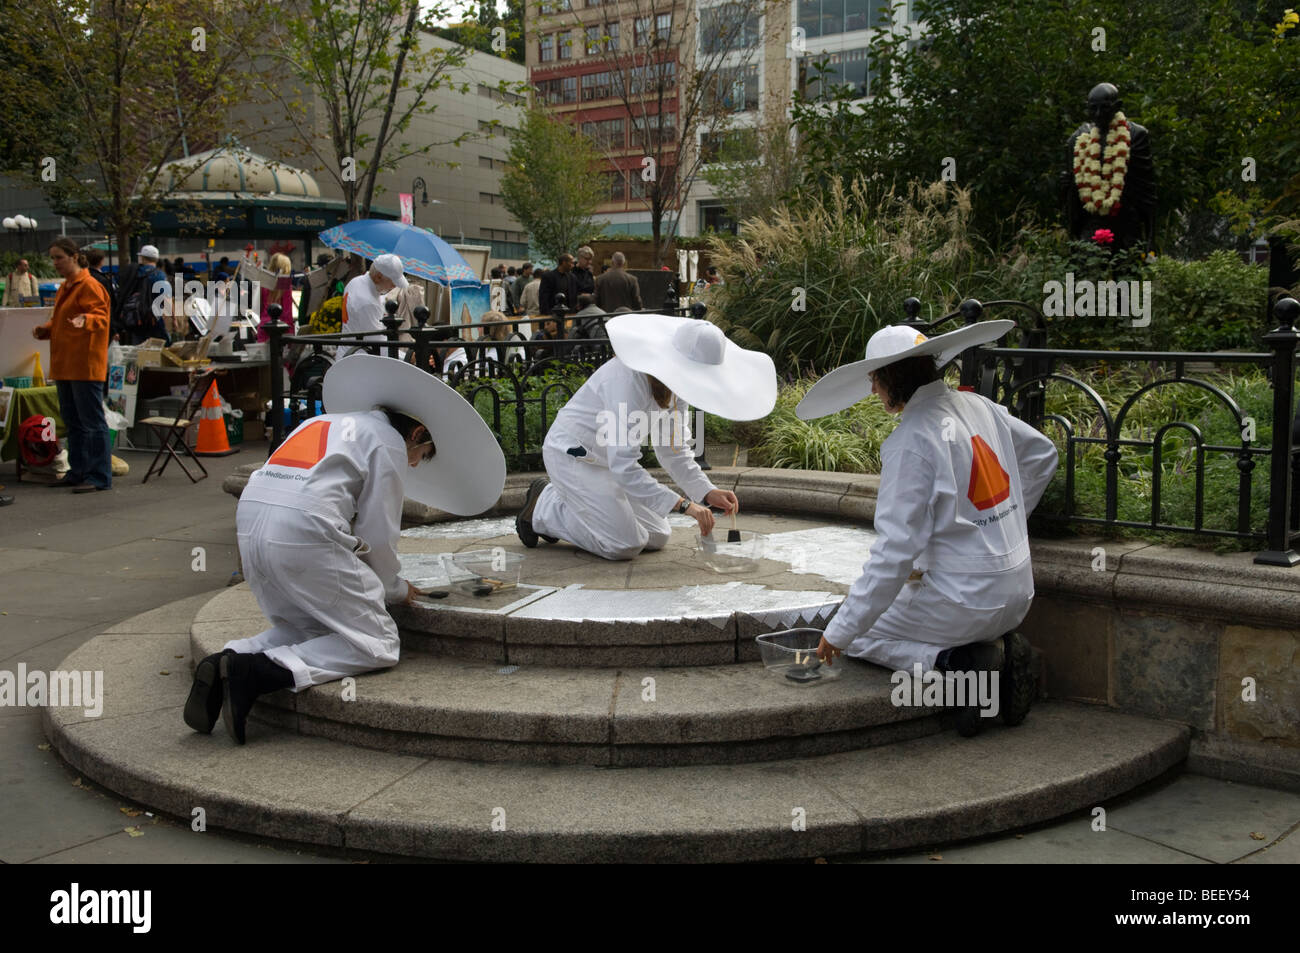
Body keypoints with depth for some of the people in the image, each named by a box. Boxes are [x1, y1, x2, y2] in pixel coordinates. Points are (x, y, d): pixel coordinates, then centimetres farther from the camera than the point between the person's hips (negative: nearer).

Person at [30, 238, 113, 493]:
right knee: (72, 421, 14)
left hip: (85, 365, -10)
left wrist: (85, 320, -39)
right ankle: (77, 472, 23)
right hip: (65, 366, 10)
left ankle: (100, 477, -4)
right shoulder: (64, 288, 18)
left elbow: (101, 317, -19)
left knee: (92, 421, -7)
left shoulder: (90, 286, -10)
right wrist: (45, 329, 7)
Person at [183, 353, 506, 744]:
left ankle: (227, 659, -1)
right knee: (377, 644, -1)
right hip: (304, 534, -8)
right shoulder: (389, 442, 7)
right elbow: (377, 532, 2)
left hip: (250, 520, 8)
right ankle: (259, 671, -18)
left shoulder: (325, 423, 30)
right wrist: (394, 588, 20)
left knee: (307, 628, 24)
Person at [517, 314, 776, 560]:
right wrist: (683, 504, -37)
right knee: (624, 545, -16)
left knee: (658, 537, 6)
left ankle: (563, 501, 18)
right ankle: (541, 509, 4)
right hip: (572, 455, -9)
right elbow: (623, 466, -35)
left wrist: (707, 492, -14)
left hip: (607, 459, 9)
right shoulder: (630, 378, -33)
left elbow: (673, 449, 1)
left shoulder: (674, 381, -6)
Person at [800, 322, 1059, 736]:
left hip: (964, 603, -8)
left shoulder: (911, 441, -19)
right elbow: (1042, 455, 23)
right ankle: (998, 650, 7)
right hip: (1016, 594, 8)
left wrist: (841, 632, -16)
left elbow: (895, 551, -23)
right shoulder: (979, 407, 4)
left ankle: (955, 660, -8)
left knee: (855, 634, 13)